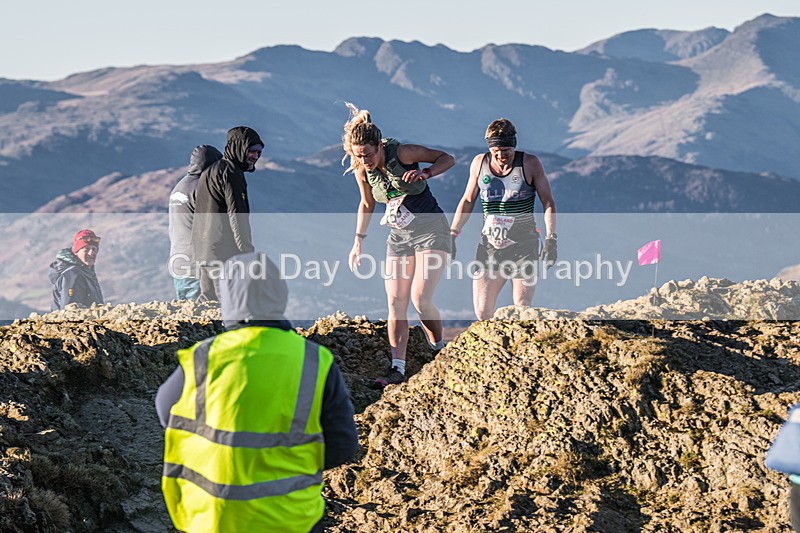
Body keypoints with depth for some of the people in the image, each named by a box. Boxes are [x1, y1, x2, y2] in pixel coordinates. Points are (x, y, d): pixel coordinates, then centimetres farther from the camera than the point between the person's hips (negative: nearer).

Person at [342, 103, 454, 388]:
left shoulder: (402, 153, -19)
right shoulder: (362, 170, -4)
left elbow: (447, 158, -9)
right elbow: (367, 205, 14)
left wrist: (426, 173, -28)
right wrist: (358, 241, 11)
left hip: (430, 229, -5)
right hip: (399, 235, 5)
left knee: (420, 298, -15)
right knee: (395, 301, -5)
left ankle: (439, 349, 11)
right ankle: (397, 368, -6)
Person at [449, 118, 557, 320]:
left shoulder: (530, 164, -3)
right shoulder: (479, 163, 5)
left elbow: (548, 202, 1)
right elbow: (467, 201, 16)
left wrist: (551, 239, -9)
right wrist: (452, 235, 9)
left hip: (524, 246, -3)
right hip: (489, 247, 3)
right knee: (482, 312, -5)